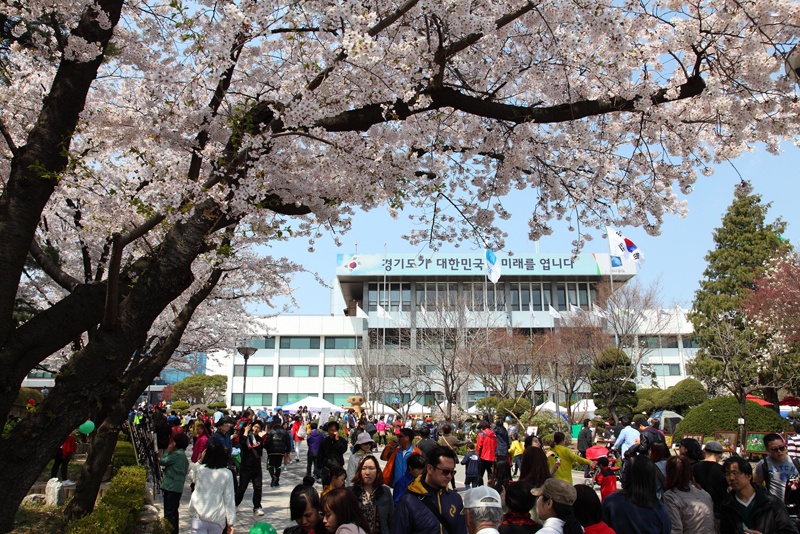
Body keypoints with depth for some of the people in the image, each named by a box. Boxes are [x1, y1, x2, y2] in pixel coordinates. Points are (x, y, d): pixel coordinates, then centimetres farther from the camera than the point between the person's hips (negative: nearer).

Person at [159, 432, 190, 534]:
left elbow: (162, 461, -11)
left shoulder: (177, 454, -11)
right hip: (177, 486, 10)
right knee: (173, 512, 18)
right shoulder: (184, 455, 19)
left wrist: (168, 450, 2)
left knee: (169, 513, -10)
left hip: (171, 487, -10)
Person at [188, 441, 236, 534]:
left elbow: (191, 477, 22)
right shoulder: (227, 474, -6)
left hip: (198, 517, 0)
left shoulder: (198, 469, -4)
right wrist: (230, 522, 2)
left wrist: (200, 460, 21)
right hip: (217, 519, 0)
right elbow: (229, 499, -4)